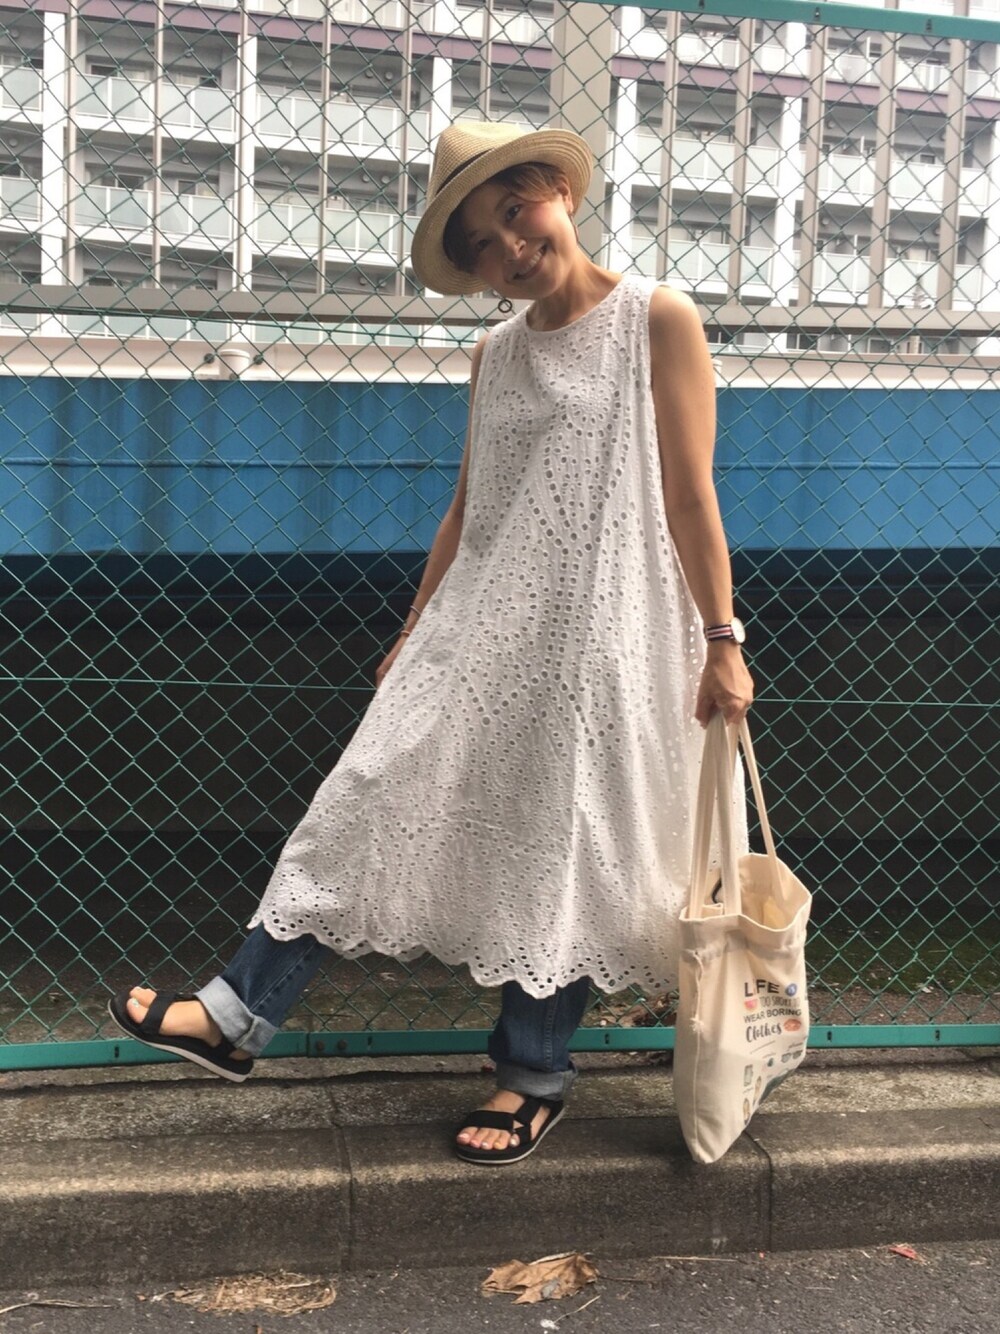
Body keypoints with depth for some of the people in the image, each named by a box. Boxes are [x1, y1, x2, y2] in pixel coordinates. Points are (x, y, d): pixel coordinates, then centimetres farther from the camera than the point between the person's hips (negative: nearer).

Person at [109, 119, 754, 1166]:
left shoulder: (657, 320, -4)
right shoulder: (496, 356, 13)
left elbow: (690, 497, -7)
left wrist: (722, 641, -9)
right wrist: (414, 634, 16)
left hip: (596, 633, -5)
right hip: (484, 630, 5)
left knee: (563, 850, 3)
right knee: (379, 802, 2)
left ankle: (534, 1075, 20)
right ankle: (238, 1018, 10)